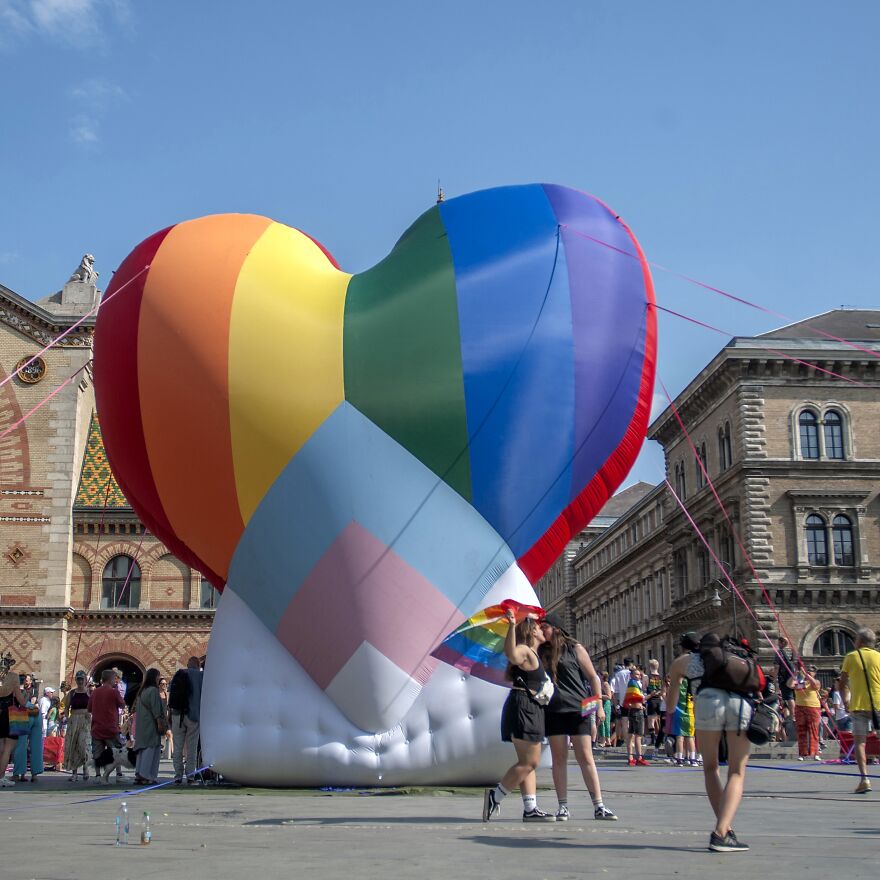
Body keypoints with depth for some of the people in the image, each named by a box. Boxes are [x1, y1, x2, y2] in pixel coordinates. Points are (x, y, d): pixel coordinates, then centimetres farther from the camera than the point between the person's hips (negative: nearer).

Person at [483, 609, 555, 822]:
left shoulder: (533, 654, 21)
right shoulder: (524, 650, -10)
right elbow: (512, 655, -34)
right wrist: (512, 626, -44)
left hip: (531, 710, 11)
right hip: (523, 708, -11)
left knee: (529, 763, 8)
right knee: (529, 762, -11)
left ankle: (530, 809, 8)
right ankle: (494, 797, -6)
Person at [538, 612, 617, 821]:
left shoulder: (575, 649, 3)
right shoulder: (541, 652, 12)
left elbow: (593, 677, 4)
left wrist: (599, 705, -3)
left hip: (578, 709, -3)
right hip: (553, 710, 3)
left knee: (586, 758, -4)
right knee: (559, 759, 3)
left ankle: (599, 807, -1)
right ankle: (563, 807, 7)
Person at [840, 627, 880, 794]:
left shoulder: (851, 657, 3)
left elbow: (843, 683, 5)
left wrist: (846, 700, 18)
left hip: (858, 705, -1)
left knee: (859, 742, -1)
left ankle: (864, 778, -17)